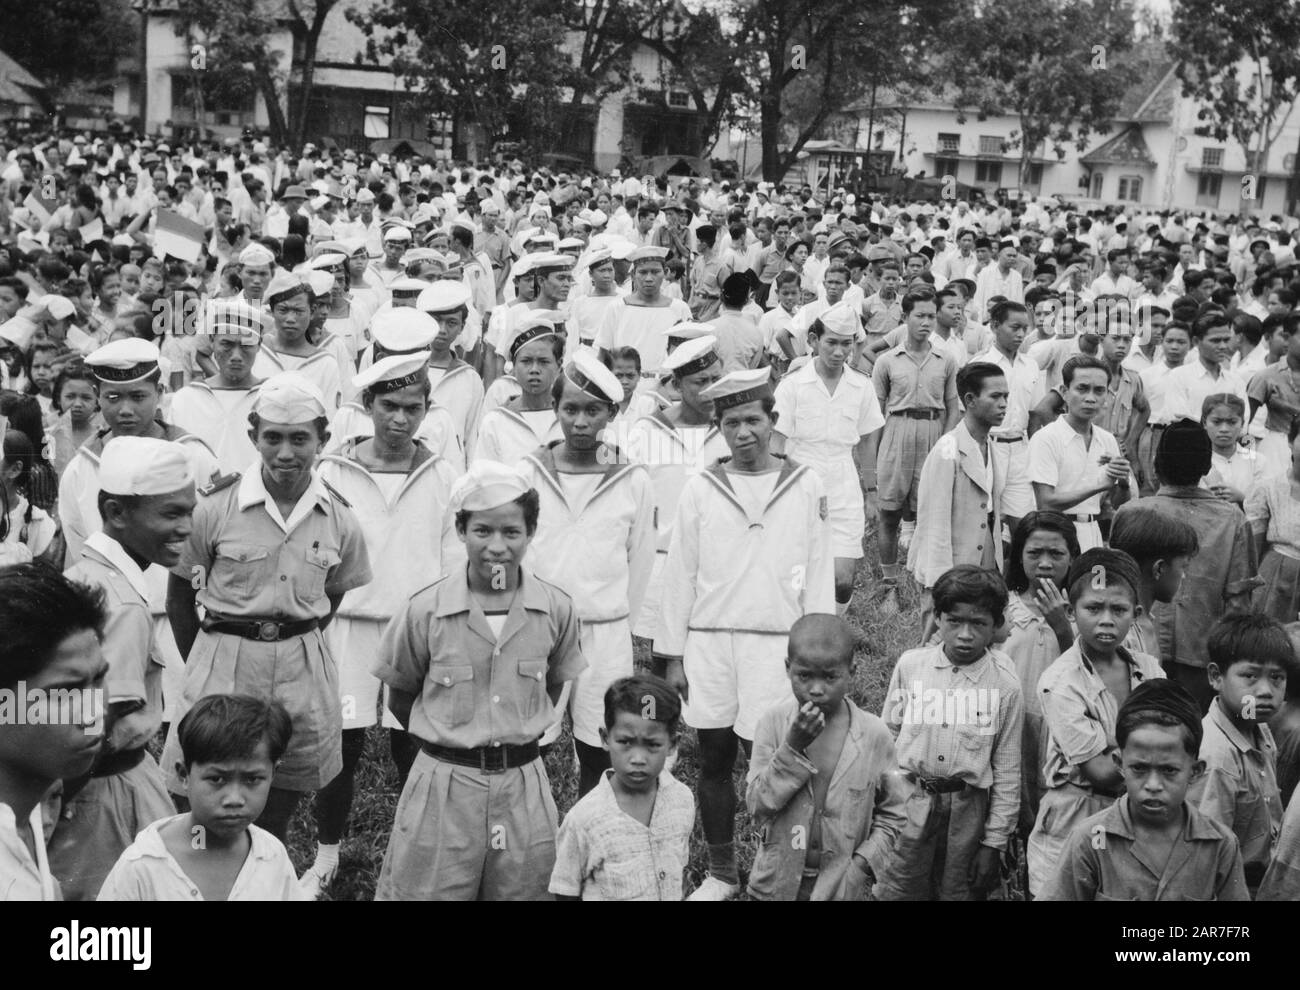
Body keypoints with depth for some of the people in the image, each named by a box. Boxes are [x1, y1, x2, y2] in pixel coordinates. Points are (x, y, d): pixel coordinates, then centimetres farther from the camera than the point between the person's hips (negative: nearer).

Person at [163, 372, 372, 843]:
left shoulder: (339, 518, -1)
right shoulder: (215, 506, -8)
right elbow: (180, 594, 2)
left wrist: (298, 650, 5)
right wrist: (202, 663, 0)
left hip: (305, 672, 2)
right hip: (223, 662, -2)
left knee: (276, 821, 14)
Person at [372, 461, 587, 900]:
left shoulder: (557, 610, -5)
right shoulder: (425, 611, -10)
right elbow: (400, 699, 4)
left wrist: (514, 735, 5)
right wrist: (447, 737, 4)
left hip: (524, 786, 2)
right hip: (444, 785, -2)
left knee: (523, 889, 12)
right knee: (426, 890, 4)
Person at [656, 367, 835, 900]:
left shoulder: (806, 486, 1)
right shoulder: (700, 489, 3)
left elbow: (818, 574, 3)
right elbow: (679, 574, 5)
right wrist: (673, 655, 3)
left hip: (777, 644, -2)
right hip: (709, 642, 2)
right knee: (714, 759, 9)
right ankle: (720, 873, 23)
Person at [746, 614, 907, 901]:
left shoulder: (875, 735, -9)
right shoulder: (773, 723, -9)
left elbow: (892, 815, -1)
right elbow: (757, 805, -13)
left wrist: (861, 866, -12)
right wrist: (793, 748, -22)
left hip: (841, 885, 0)